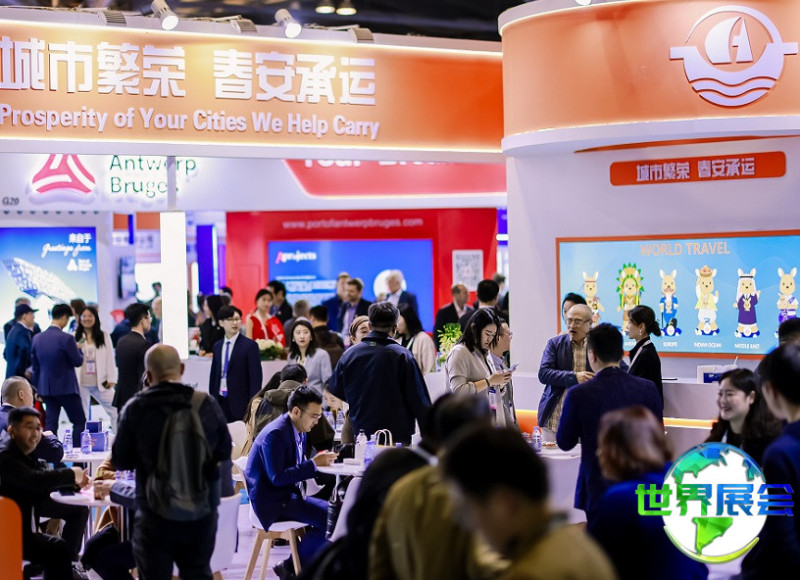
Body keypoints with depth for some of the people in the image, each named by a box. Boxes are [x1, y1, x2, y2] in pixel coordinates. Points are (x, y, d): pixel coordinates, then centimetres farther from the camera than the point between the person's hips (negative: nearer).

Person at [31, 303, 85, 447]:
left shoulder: (37, 338, 2)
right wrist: (78, 349, 9)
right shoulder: (67, 338, -17)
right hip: (66, 387, -6)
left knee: (50, 423, 9)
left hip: (46, 388, 6)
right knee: (79, 421, 7)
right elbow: (78, 361, -11)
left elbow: (35, 366, 8)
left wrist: (37, 389, 16)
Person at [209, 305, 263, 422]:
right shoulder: (217, 346, 14)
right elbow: (213, 375, 17)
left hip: (240, 402, -4)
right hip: (220, 401, 5)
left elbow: (256, 376, -6)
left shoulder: (250, 345, -3)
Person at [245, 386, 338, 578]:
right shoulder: (275, 434, -20)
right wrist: (313, 464, -24)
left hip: (290, 494, 10)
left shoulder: (299, 431, 9)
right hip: (272, 503, -10)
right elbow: (277, 478, -25)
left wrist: (319, 460, -1)